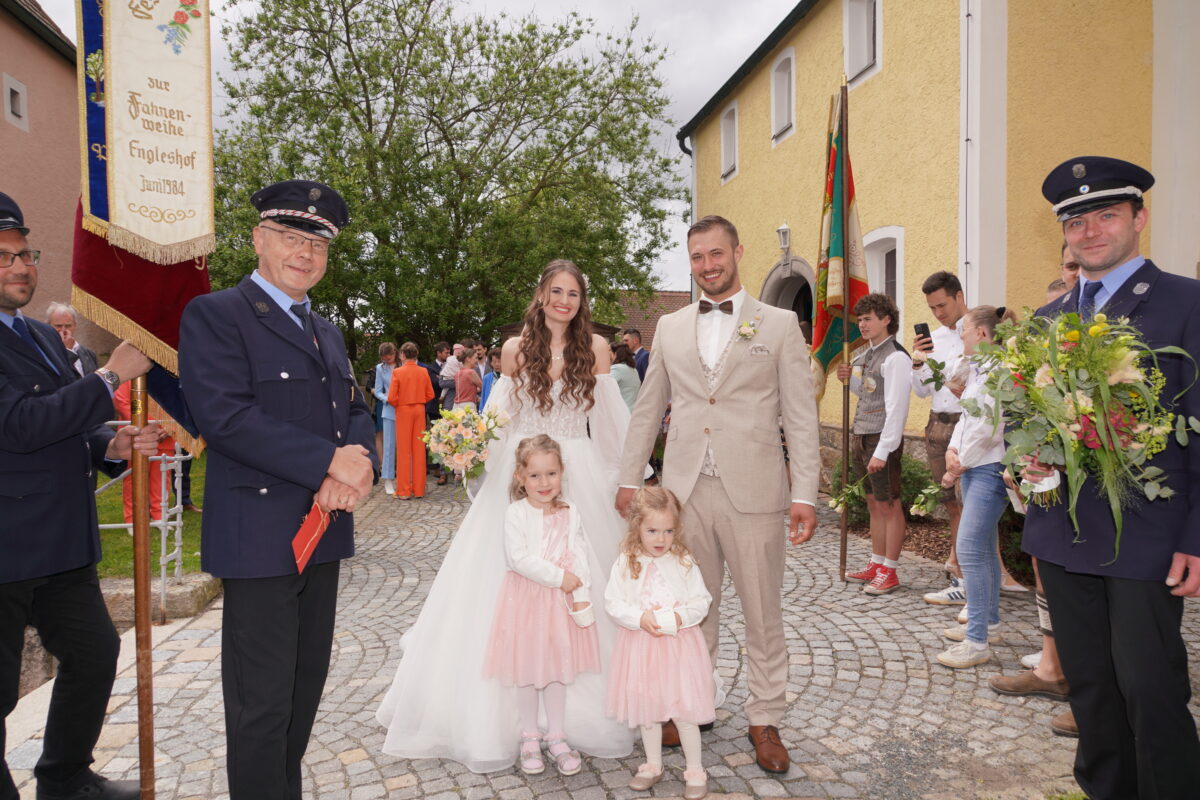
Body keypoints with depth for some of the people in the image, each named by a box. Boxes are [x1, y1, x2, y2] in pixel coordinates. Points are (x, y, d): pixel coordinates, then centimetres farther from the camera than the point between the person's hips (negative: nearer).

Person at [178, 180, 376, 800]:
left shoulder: (327, 332, 18)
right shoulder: (214, 314, -7)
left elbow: (356, 410, 14)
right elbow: (224, 414, -19)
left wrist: (359, 463, -9)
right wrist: (329, 462, -19)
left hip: (323, 533, 8)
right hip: (260, 535, -8)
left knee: (306, 688, 17)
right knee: (262, 702, 2)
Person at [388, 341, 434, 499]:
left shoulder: (397, 372, -12)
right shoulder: (424, 372, -2)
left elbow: (391, 398, -15)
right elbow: (430, 395, 1)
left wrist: (397, 405, 5)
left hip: (403, 411, -3)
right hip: (420, 411, 3)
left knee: (404, 451, 4)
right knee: (419, 449, 8)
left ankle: (404, 491, 6)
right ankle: (419, 489, 13)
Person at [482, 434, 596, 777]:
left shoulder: (569, 513, 0)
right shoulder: (515, 513, -10)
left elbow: (578, 557, -3)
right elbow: (518, 558, -19)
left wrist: (581, 596, -12)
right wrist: (558, 576, -19)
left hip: (561, 599, 3)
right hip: (525, 598, -2)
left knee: (558, 665, 13)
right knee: (527, 668, 10)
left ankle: (556, 735, 28)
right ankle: (530, 736, 27)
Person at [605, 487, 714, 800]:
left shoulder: (684, 561, -8)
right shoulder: (626, 563, -8)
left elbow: (702, 601, -4)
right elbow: (613, 602, -6)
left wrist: (681, 616, -20)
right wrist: (640, 618, -19)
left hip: (679, 645, -2)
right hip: (641, 645, 2)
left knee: (684, 710, 4)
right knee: (646, 709, 17)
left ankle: (695, 770, 24)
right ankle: (653, 765, 37)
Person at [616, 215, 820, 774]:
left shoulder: (779, 324, 3)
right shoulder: (670, 328, 12)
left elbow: (800, 415, -1)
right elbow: (647, 409, 14)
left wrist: (805, 493, -8)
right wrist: (629, 478, 10)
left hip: (752, 491, -2)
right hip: (684, 491, 3)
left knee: (763, 613, 7)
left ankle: (765, 720, 24)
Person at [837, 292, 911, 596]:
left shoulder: (895, 357, -14)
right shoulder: (864, 354, 14)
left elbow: (896, 407, -19)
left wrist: (882, 451, -21)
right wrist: (851, 379, 5)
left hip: (882, 439, -9)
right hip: (861, 436, 9)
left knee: (889, 505, 1)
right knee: (874, 503, 16)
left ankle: (889, 572, 9)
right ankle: (876, 564, 26)